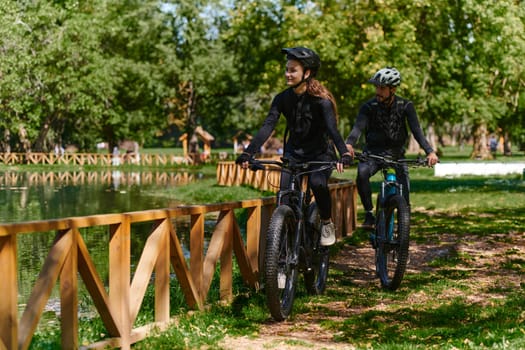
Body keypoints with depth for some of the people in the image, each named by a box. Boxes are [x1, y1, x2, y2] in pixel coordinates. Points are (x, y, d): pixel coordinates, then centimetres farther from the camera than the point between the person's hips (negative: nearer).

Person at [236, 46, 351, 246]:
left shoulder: (320, 99, -17)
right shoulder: (283, 99, -6)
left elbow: (332, 128, -29)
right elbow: (267, 127, -16)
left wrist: (344, 154, -47)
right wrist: (248, 153, -29)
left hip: (320, 153, -4)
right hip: (294, 153, 4)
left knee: (318, 183, -31)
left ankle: (327, 223, -6)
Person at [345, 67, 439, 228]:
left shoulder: (405, 106, -8)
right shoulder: (368, 107, -12)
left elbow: (416, 130, -19)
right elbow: (358, 127, -28)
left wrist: (430, 151, -35)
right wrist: (349, 144, -50)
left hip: (396, 153, 1)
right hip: (373, 152, -1)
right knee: (362, 173, -30)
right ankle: (369, 213, -16)